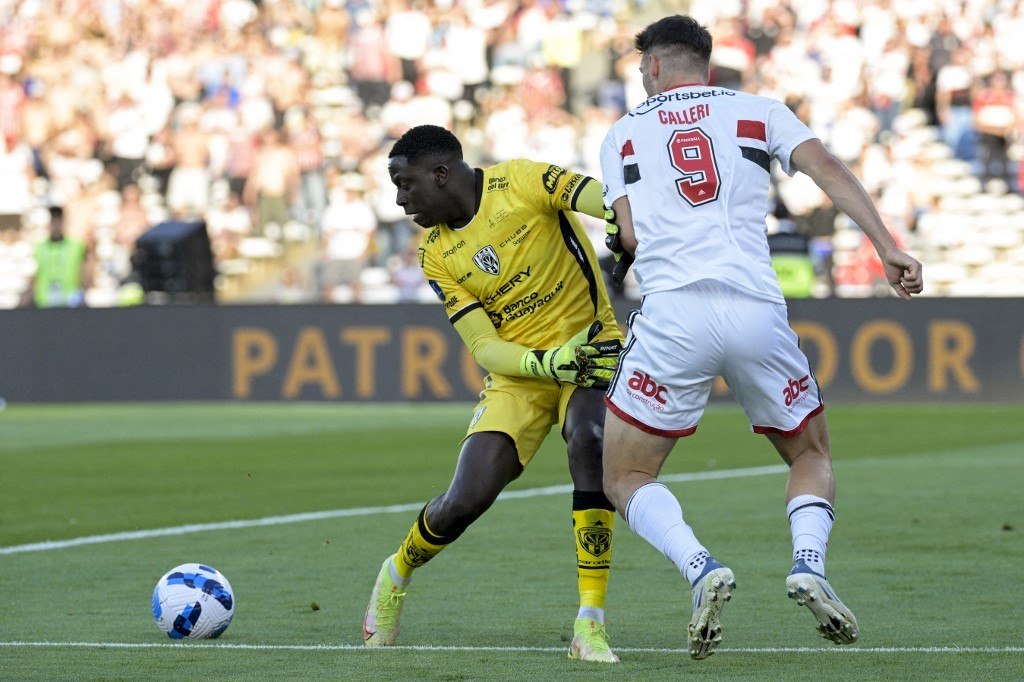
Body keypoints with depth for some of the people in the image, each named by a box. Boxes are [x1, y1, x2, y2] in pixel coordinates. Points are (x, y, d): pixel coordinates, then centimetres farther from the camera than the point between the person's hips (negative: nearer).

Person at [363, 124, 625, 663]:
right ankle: (396, 574, 26)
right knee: (465, 500, -10)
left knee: (587, 439, -33)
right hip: (518, 369, 3)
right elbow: (484, 348, -6)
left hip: (591, 346, -3)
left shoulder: (522, 182, -12)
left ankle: (591, 627, -28)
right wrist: (545, 363, -26)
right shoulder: (435, 254, -1)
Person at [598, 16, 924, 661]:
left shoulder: (624, 133, 18)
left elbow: (629, 237, 9)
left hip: (673, 312, -1)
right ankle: (809, 565, -7)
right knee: (812, 454, 22)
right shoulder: (758, 111, 18)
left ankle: (702, 570, -16)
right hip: (758, 312, 1)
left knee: (627, 479, 12)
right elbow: (826, 167, 3)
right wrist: (888, 246, -4)